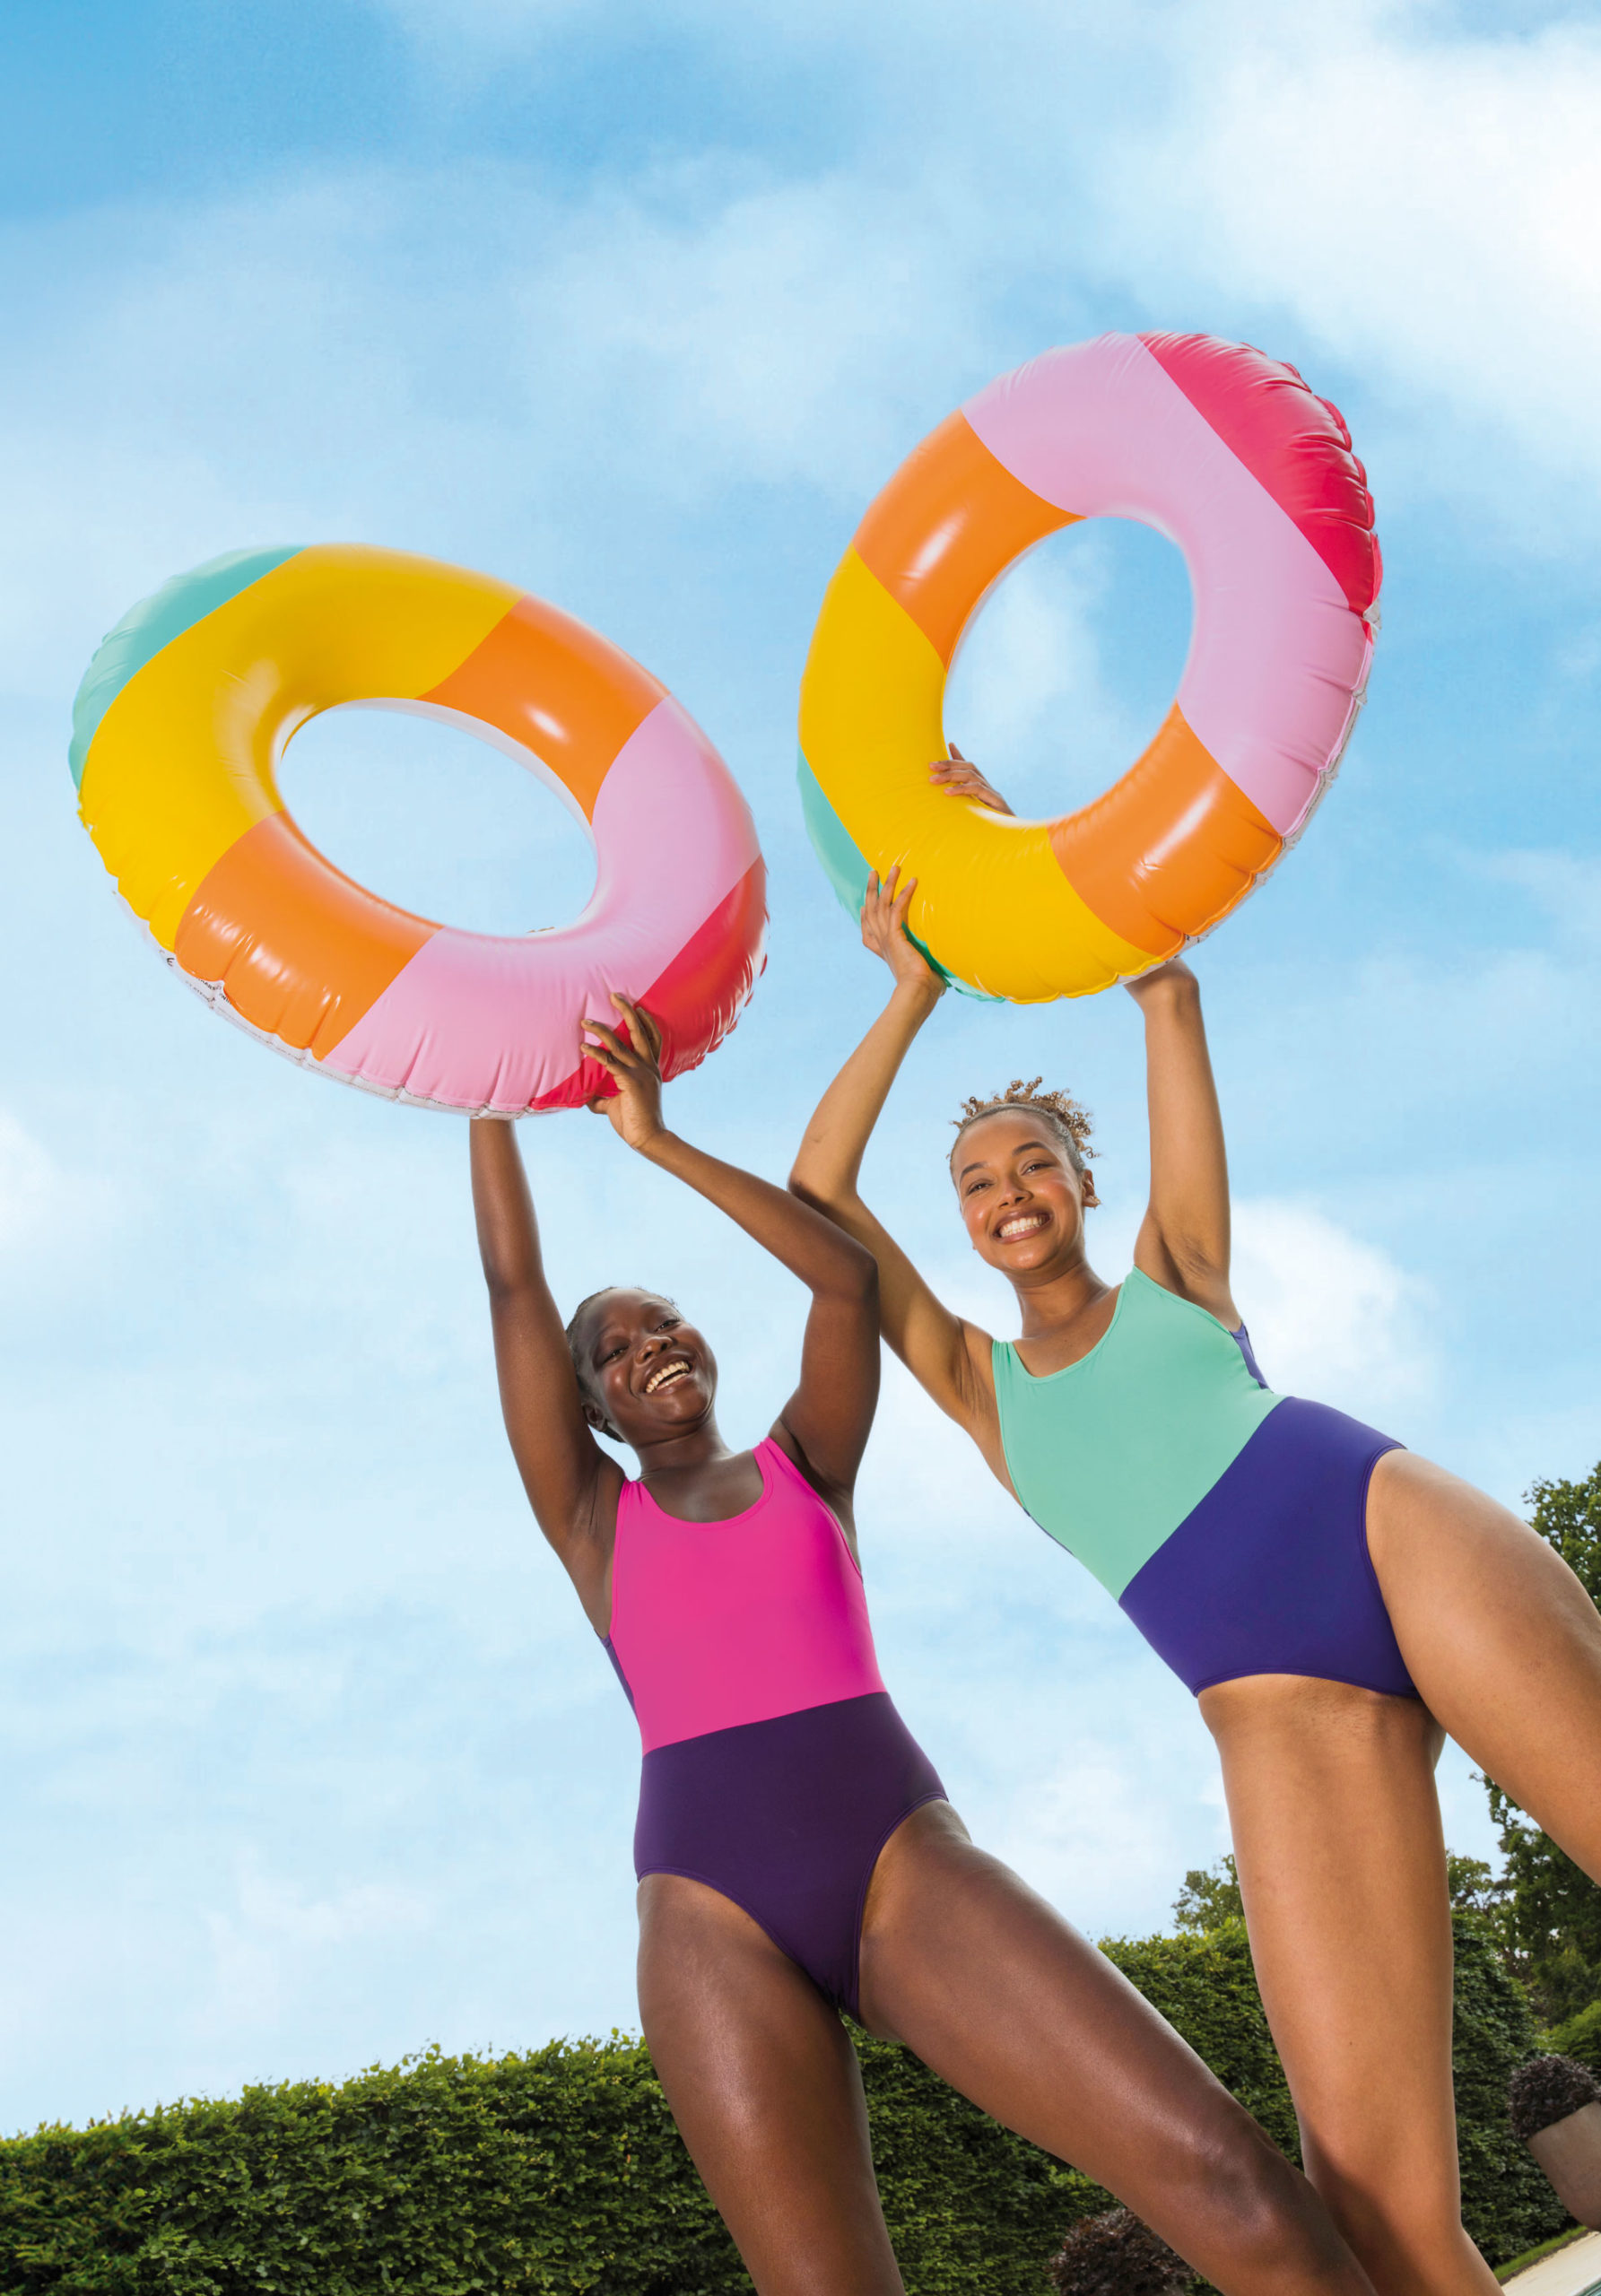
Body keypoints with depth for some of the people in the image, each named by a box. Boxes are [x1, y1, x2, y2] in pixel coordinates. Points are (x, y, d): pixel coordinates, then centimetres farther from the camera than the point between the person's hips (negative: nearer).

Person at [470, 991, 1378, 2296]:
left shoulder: (805, 1465, 20)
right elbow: (516, 1286, 12)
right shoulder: (593, 1523, 19)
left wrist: (660, 1139, 7)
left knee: (1235, 2186, -16)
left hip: (906, 1858, 1)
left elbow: (848, 1274, 5)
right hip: (715, 1919, 0)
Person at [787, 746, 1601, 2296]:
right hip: (1272, 1706, 1)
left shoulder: (1176, 1278, 23)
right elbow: (818, 1197, 17)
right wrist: (912, 990, 17)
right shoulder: (980, 1386, 25)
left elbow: (1167, 990, 21)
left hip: (1404, 1539, -1)